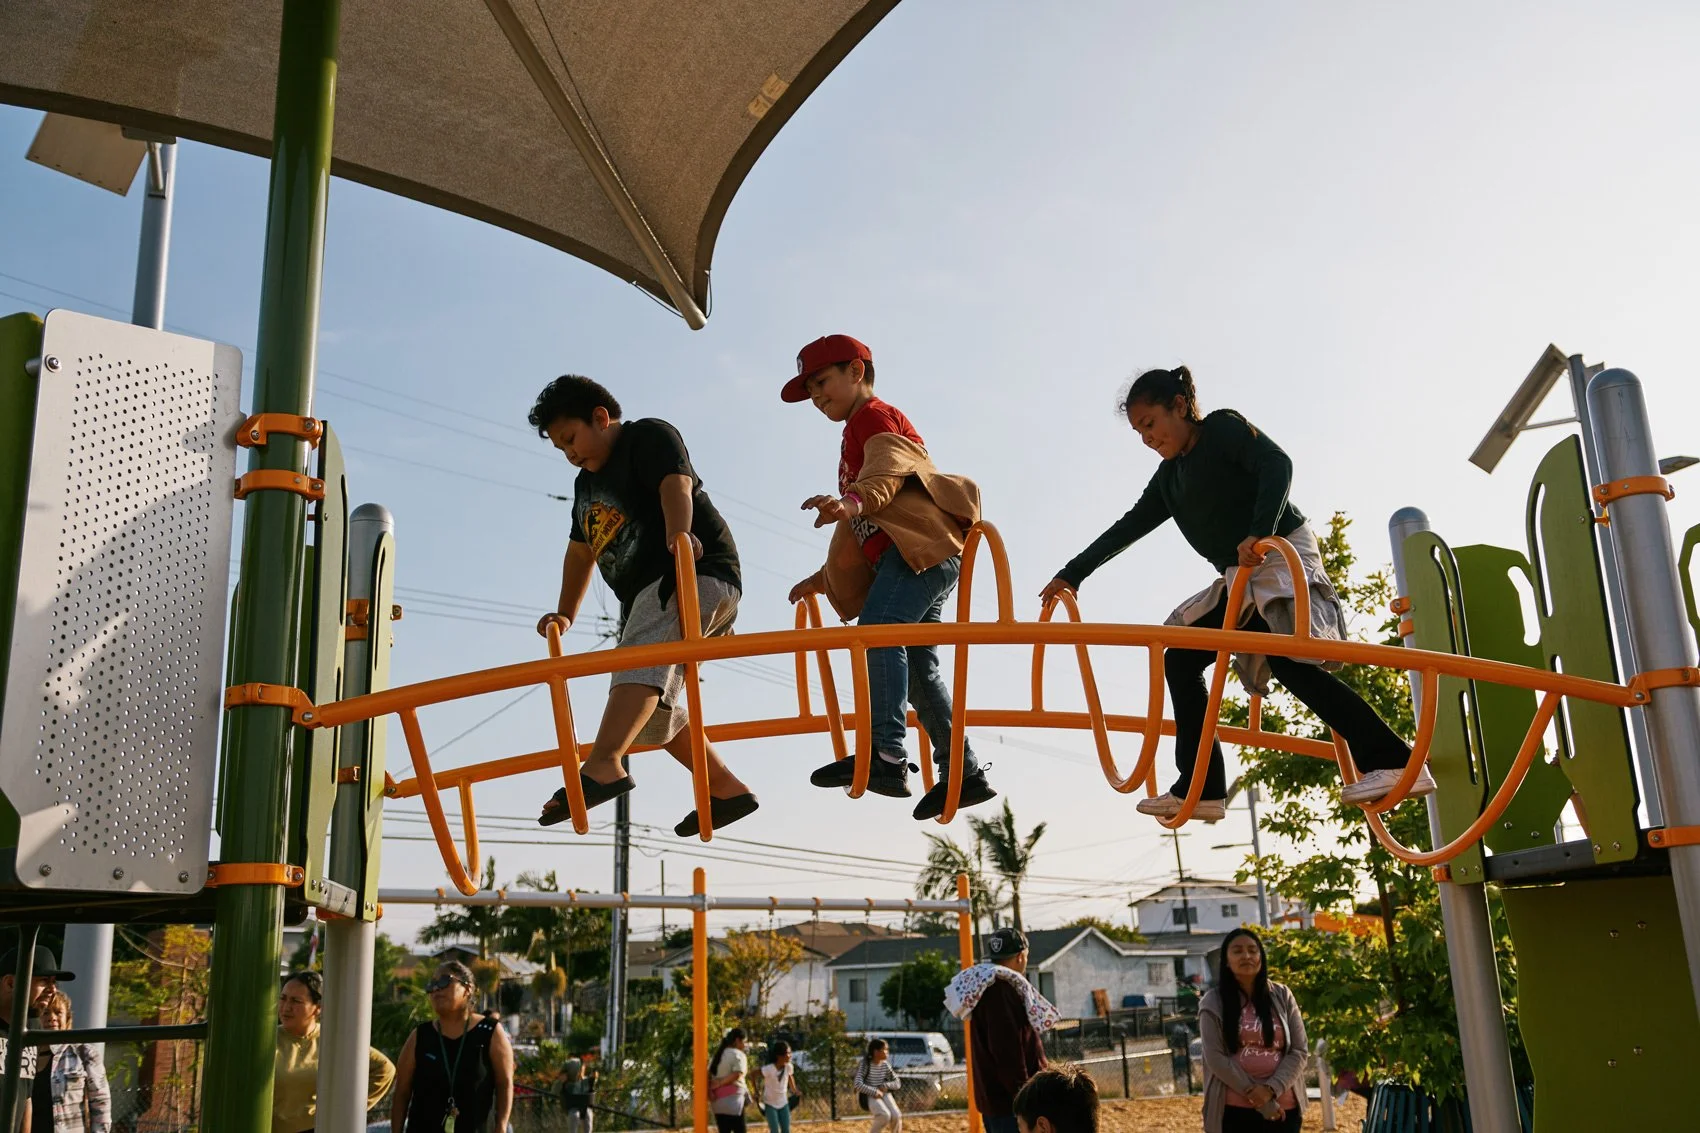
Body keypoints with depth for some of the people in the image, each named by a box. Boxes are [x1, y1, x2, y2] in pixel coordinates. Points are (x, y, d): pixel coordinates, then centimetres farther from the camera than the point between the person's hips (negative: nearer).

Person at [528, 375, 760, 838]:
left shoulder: (650, 436, -1)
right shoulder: (587, 483, 24)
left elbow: (676, 484, -21)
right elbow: (580, 552, 30)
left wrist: (679, 532, -41)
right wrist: (565, 614, 20)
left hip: (698, 573, -10)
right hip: (648, 593, 10)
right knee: (653, 708, 8)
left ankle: (603, 766, -50)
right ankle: (728, 791, 13)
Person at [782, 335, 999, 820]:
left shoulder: (874, 415, 5)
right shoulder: (859, 433, 34)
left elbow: (888, 467, -20)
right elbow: (863, 529, 38)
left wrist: (854, 501, -40)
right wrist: (823, 579, 35)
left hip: (922, 544, -10)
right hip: (901, 556, 10)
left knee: (878, 626, -28)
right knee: (916, 667, 4)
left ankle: (887, 754, -40)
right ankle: (962, 773, 5)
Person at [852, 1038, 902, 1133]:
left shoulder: (885, 1065, 3)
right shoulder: (865, 1064, -13)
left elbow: (898, 1083, 6)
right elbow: (858, 1085, -23)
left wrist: (886, 1086, -13)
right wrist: (874, 1092, -28)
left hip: (883, 1093, 5)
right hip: (868, 1095, -5)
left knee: (896, 1116, -21)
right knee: (885, 1115, -30)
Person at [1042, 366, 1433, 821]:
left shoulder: (1224, 428, -5)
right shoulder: (1169, 478, 17)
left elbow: (1277, 465, -19)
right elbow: (1126, 529, 19)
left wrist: (1258, 534, -32)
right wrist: (1072, 574, 17)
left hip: (1282, 553, -9)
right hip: (1240, 577, 9)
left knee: (1289, 662, -23)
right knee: (1180, 659, 1)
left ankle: (1394, 761, -22)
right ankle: (1200, 788, -1)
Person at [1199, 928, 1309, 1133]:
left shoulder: (1282, 996, 7)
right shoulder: (1214, 1003, 1)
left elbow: (1298, 1051, 3)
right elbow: (1215, 1058, -5)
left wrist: (1271, 1089, -12)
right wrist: (1255, 1094, -12)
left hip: (1283, 1108, 2)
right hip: (1234, 1109, -2)